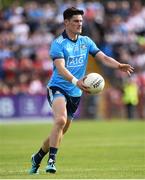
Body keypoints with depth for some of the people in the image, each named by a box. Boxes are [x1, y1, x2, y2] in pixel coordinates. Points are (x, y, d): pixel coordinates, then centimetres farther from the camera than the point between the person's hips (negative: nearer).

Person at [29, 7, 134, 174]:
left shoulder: (86, 41, 8)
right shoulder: (58, 43, -11)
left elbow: (103, 57, 1)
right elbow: (60, 68, -23)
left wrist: (119, 66, -20)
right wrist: (76, 81, -40)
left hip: (75, 93, 6)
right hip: (58, 88, -6)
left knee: (60, 131, 11)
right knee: (61, 120, -30)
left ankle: (38, 157, 31)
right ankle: (51, 160, -25)